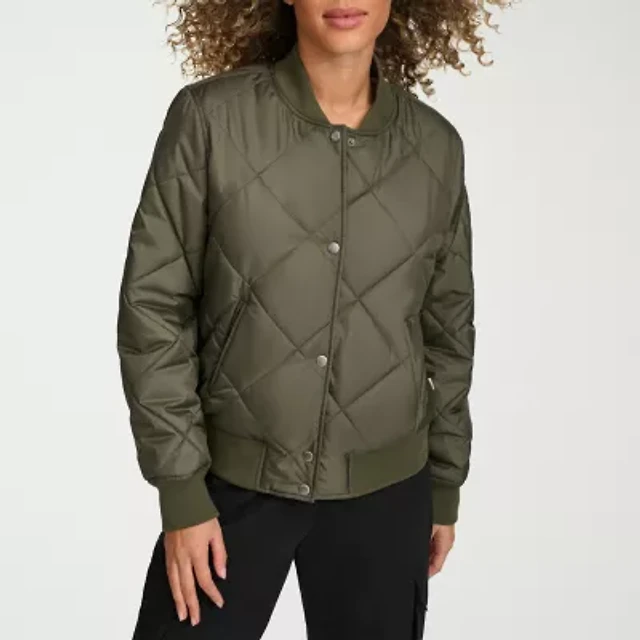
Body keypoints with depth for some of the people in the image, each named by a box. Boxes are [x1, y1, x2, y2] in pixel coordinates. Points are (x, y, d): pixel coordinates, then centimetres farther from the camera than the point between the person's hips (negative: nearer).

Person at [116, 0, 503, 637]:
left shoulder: (435, 146, -2)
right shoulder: (209, 117, -10)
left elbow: (448, 327, 6)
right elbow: (153, 306, -8)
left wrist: (445, 486, 11)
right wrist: (180, 492, -9)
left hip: (383, 491, 2)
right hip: (232, 480, -2)